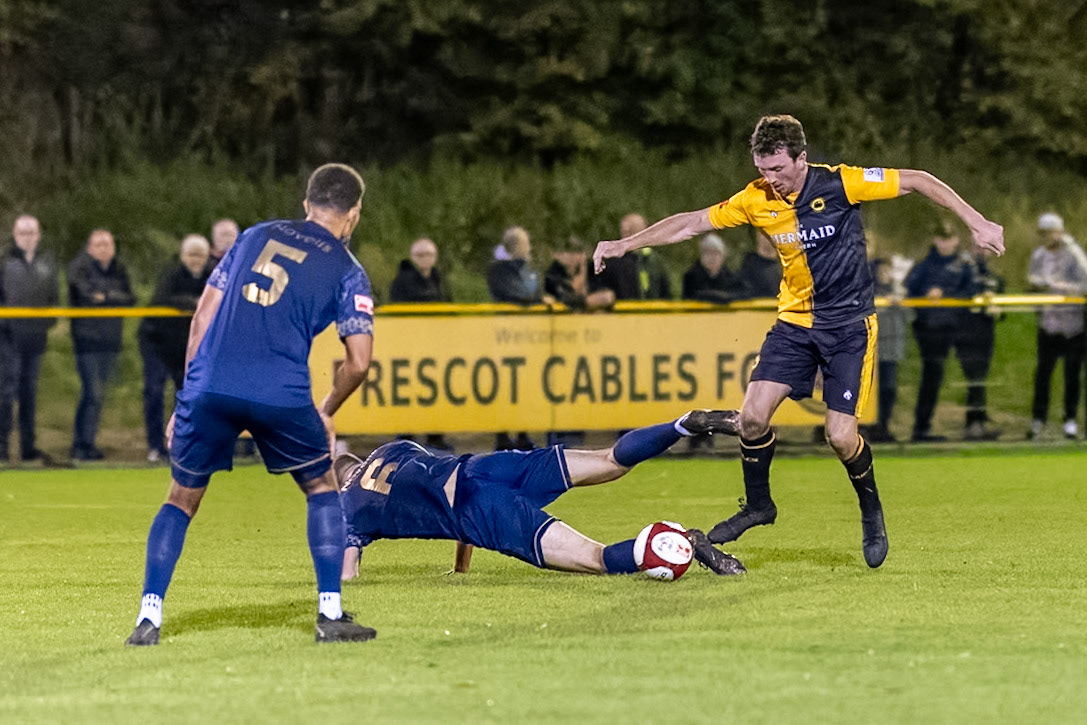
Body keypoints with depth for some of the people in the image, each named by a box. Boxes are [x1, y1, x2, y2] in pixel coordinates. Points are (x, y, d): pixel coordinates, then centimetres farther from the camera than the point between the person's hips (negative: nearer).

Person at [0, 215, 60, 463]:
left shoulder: (47, 262, 11)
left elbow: (54, 295, 16)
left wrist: (51, 320, 4)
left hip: (36, 335, 4)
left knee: (30, 391, 10)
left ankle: (29, 446, 14)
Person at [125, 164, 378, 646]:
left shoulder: (256, 236, 21)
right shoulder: (346, 271, 12)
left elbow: (203, 317, 16)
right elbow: (358, 361, 5)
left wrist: (187, 396, 19)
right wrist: (326, 412, 23)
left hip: (209, 385, 2)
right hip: (281, 394, -2)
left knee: (181, 499, 17)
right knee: (322, 489, 20)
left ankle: (148, 619, 5)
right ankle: (330, 615, 13)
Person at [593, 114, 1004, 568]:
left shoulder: (839, 184, -16)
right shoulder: (757, 200, -5)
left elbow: (918, 181, -9)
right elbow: (691, 224, 3)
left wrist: (977, 224, -11)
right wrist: (625, 245, -1)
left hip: (849, 325, -4)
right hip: (795, 321, 4)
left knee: (841, 437, -12)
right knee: (753, 415, -10)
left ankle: (871, 512, 17)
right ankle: (758, 505, 15)